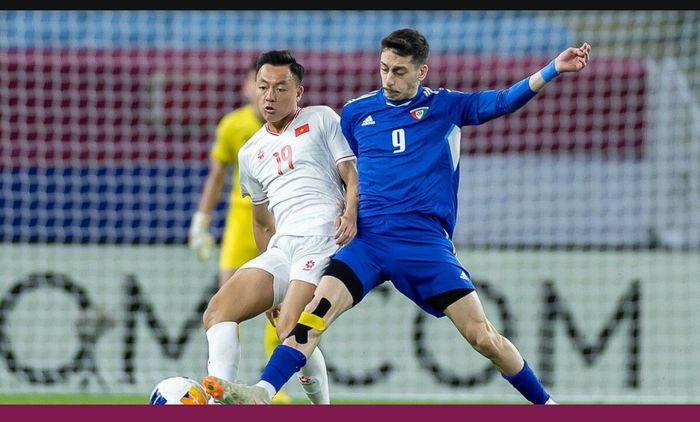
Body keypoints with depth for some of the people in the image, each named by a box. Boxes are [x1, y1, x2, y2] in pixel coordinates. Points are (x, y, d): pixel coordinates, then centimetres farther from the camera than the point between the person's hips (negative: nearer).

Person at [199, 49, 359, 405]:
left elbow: (353, 174, 2)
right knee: (218, 310, -12)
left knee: (290, 329, -24)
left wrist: (350, 214, -19)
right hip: (281, 247, 6)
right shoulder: (250, 153, 24)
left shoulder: (321, 120, 10)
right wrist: (272, 289, 27)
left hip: (323, 238, -6)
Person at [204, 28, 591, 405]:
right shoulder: (356, 112, 12)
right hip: (369, 238, 1)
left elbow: (503, 102, -3)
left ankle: (544, 404, 10)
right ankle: (262, 395, -30)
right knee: (318, 309, -22)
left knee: (483, 337, -7)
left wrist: (553, 69, -15)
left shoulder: (445, 106, 6)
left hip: (426, 243, -1)